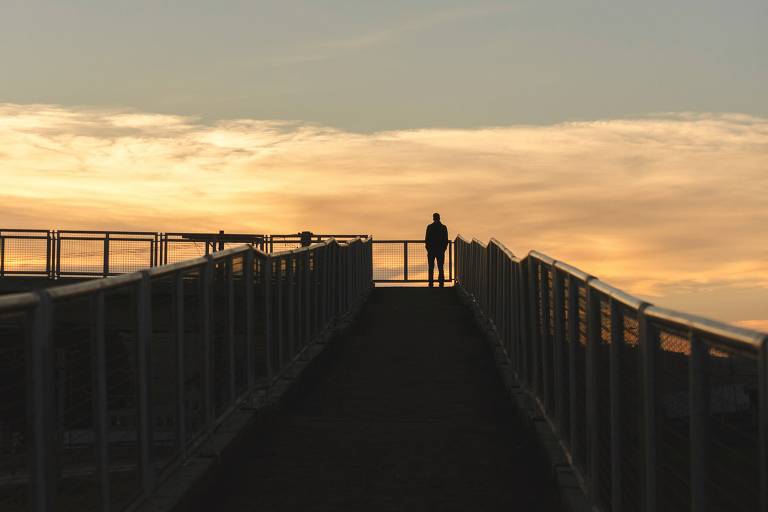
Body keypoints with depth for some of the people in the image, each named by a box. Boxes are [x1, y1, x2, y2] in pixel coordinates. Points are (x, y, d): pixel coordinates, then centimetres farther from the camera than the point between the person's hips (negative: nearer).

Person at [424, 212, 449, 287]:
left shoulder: (429, 227, -6)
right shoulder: (444, 227, -1)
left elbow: (426, 239, -5)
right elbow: (446, 240, 1)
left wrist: (427, 249, 5)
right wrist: (444, 249, 10)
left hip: (431, 250, -2)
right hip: (441, 250, 2)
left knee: (431, 268, 4)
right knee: (440, 268, 7)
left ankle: (431, 283, -1)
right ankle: (441, 283, 1)